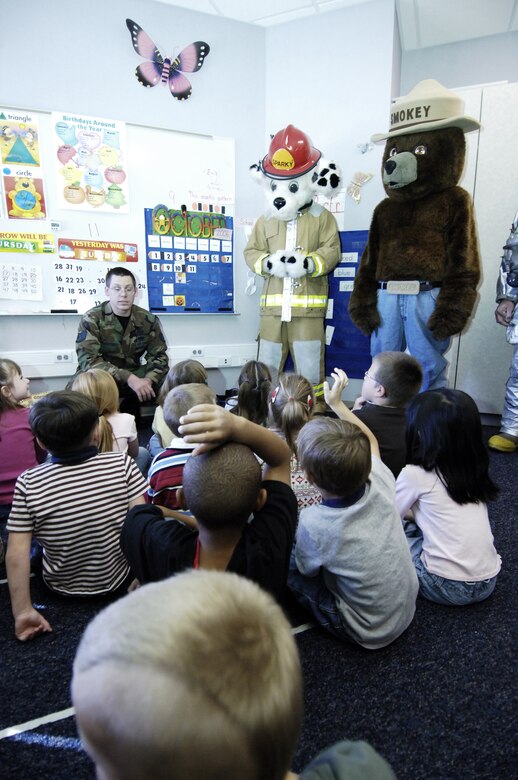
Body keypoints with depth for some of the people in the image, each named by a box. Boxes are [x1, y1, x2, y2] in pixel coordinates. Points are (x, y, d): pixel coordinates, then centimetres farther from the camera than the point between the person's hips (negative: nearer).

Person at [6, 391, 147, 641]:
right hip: (118, 581, -1)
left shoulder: (28, 484, -19)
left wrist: (23, 611, -9)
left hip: (62, 588, 1)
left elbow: (17, 554, -18)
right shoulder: (122, 464, -21)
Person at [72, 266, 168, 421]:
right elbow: (88, 360, -22)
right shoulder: (92, 319, -11)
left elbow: (158, 355, 2)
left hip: (134, 376, 4)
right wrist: (129, 378, -34)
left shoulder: (148, 320, 0)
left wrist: (148, 380, -21)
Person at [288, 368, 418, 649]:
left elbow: (308, 569, -9)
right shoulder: (380, 484, -21)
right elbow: (370, 441, 3)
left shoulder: (313, 523, -32)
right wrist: (337, 403, 10)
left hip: (368, 633, -5)